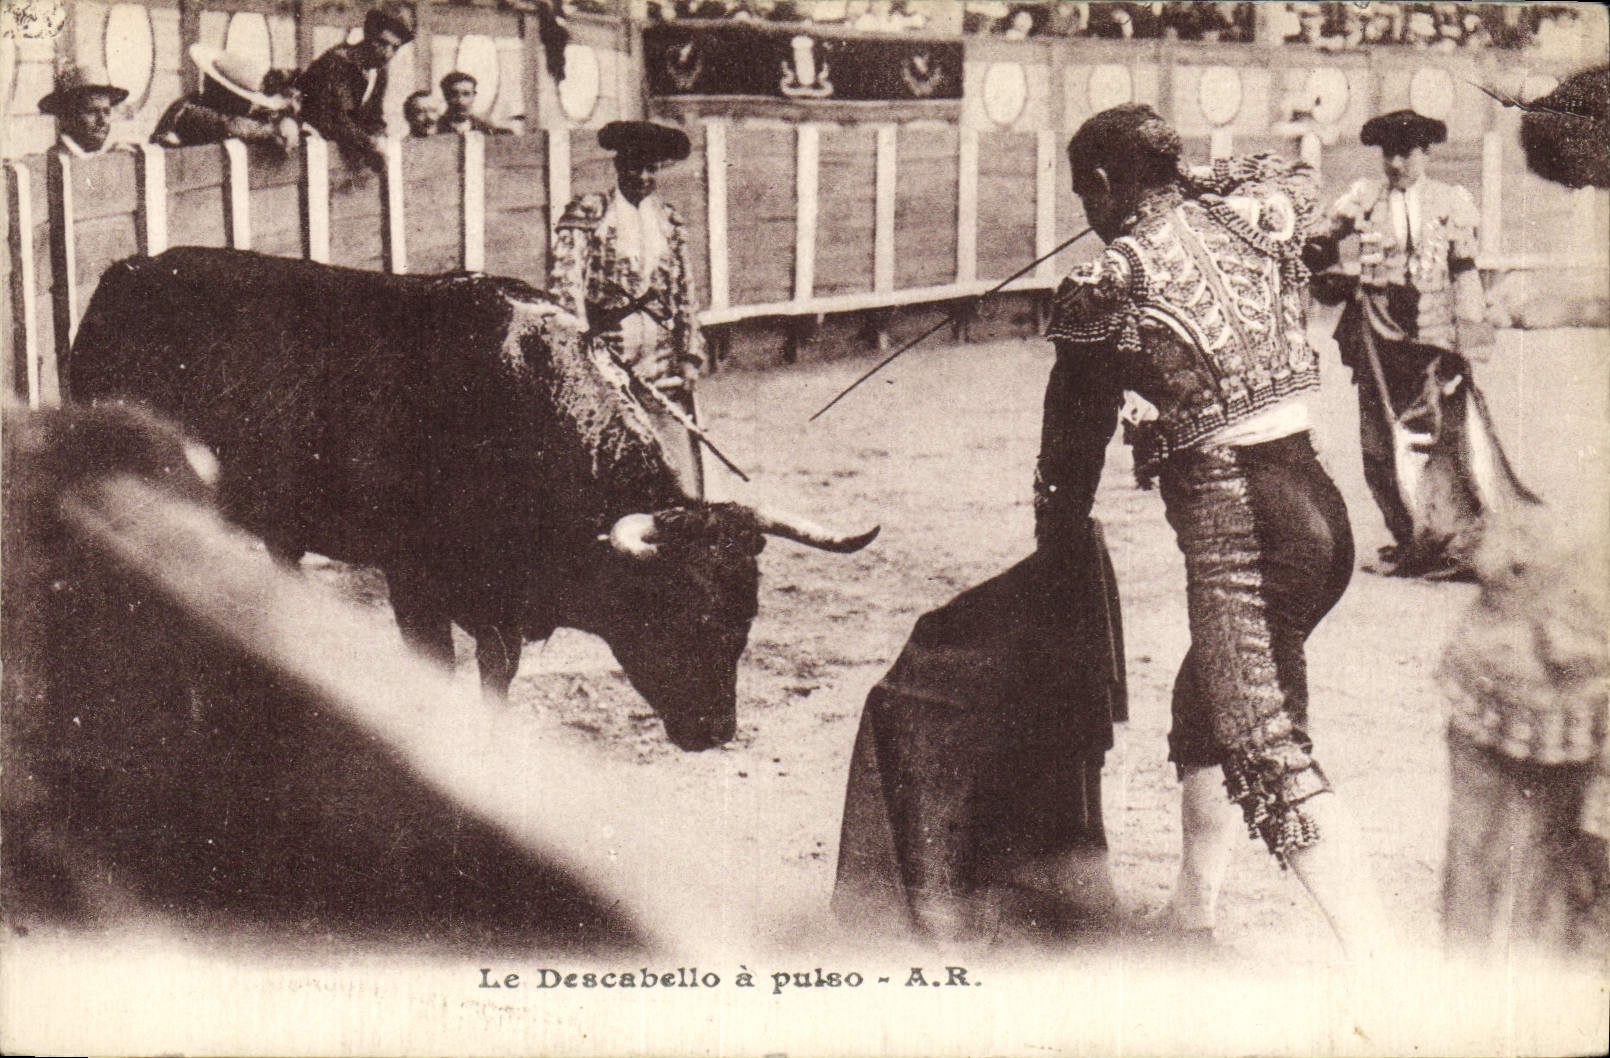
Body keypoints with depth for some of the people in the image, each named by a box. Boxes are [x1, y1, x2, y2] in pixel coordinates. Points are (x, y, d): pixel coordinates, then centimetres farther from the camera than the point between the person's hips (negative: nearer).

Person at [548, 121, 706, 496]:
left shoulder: (668, 223, 16)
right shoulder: (587, 217, 2)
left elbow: (685, 297, 17)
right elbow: (565, 285, -7)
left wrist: (689, 358, 8)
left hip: (663, 366, 4)